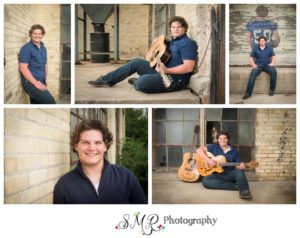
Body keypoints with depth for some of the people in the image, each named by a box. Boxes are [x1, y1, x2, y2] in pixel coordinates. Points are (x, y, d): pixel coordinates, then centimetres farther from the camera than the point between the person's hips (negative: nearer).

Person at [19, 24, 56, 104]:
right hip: (30, 82, -8)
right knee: (50, 102, -21)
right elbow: (23, 68, -16)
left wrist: (45, 81, 12)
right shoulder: (26, 48, -10)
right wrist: (36, 83, -18)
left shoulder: (43, 48, 15)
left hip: (41, 82, 8)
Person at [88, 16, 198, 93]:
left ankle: (136, 82, 7)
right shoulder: (173, 41, 16)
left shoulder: (187, 43, -15)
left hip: (175, 80, -10)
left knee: (142, 82, -32)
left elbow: (188, 67, -25)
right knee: (136, 62, 7)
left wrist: (166, 70, -29)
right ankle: (107, 80, 11)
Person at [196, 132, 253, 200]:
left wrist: (241, 166, -18)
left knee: (239, 170, -31)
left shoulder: (234, 151, 9)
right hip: (218, 175, 0)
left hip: (230, 175, 0)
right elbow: (199, 150, -4)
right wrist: (208, 159, -19)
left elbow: (237, 166, 9)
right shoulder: (214, 147, 5)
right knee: (205, 181, -31)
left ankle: (244, 191, -51)